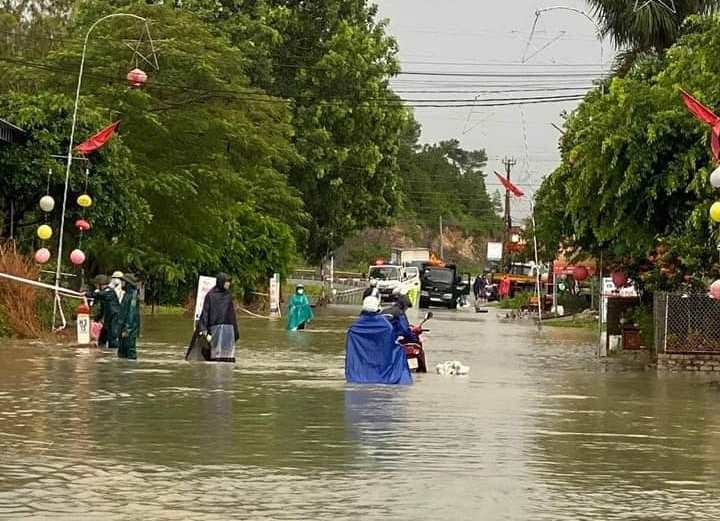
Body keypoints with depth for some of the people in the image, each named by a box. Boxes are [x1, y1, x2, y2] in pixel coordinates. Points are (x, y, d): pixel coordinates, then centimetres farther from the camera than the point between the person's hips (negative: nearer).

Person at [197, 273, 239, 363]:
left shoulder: (228, 295, 13)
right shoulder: (210, 295, -1)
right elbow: (205, 312, -6)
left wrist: (235, 331, 15)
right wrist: (203, 329, -16)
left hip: (228, 329, 4)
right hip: (215, 328, -4)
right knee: (216, 353, -6)